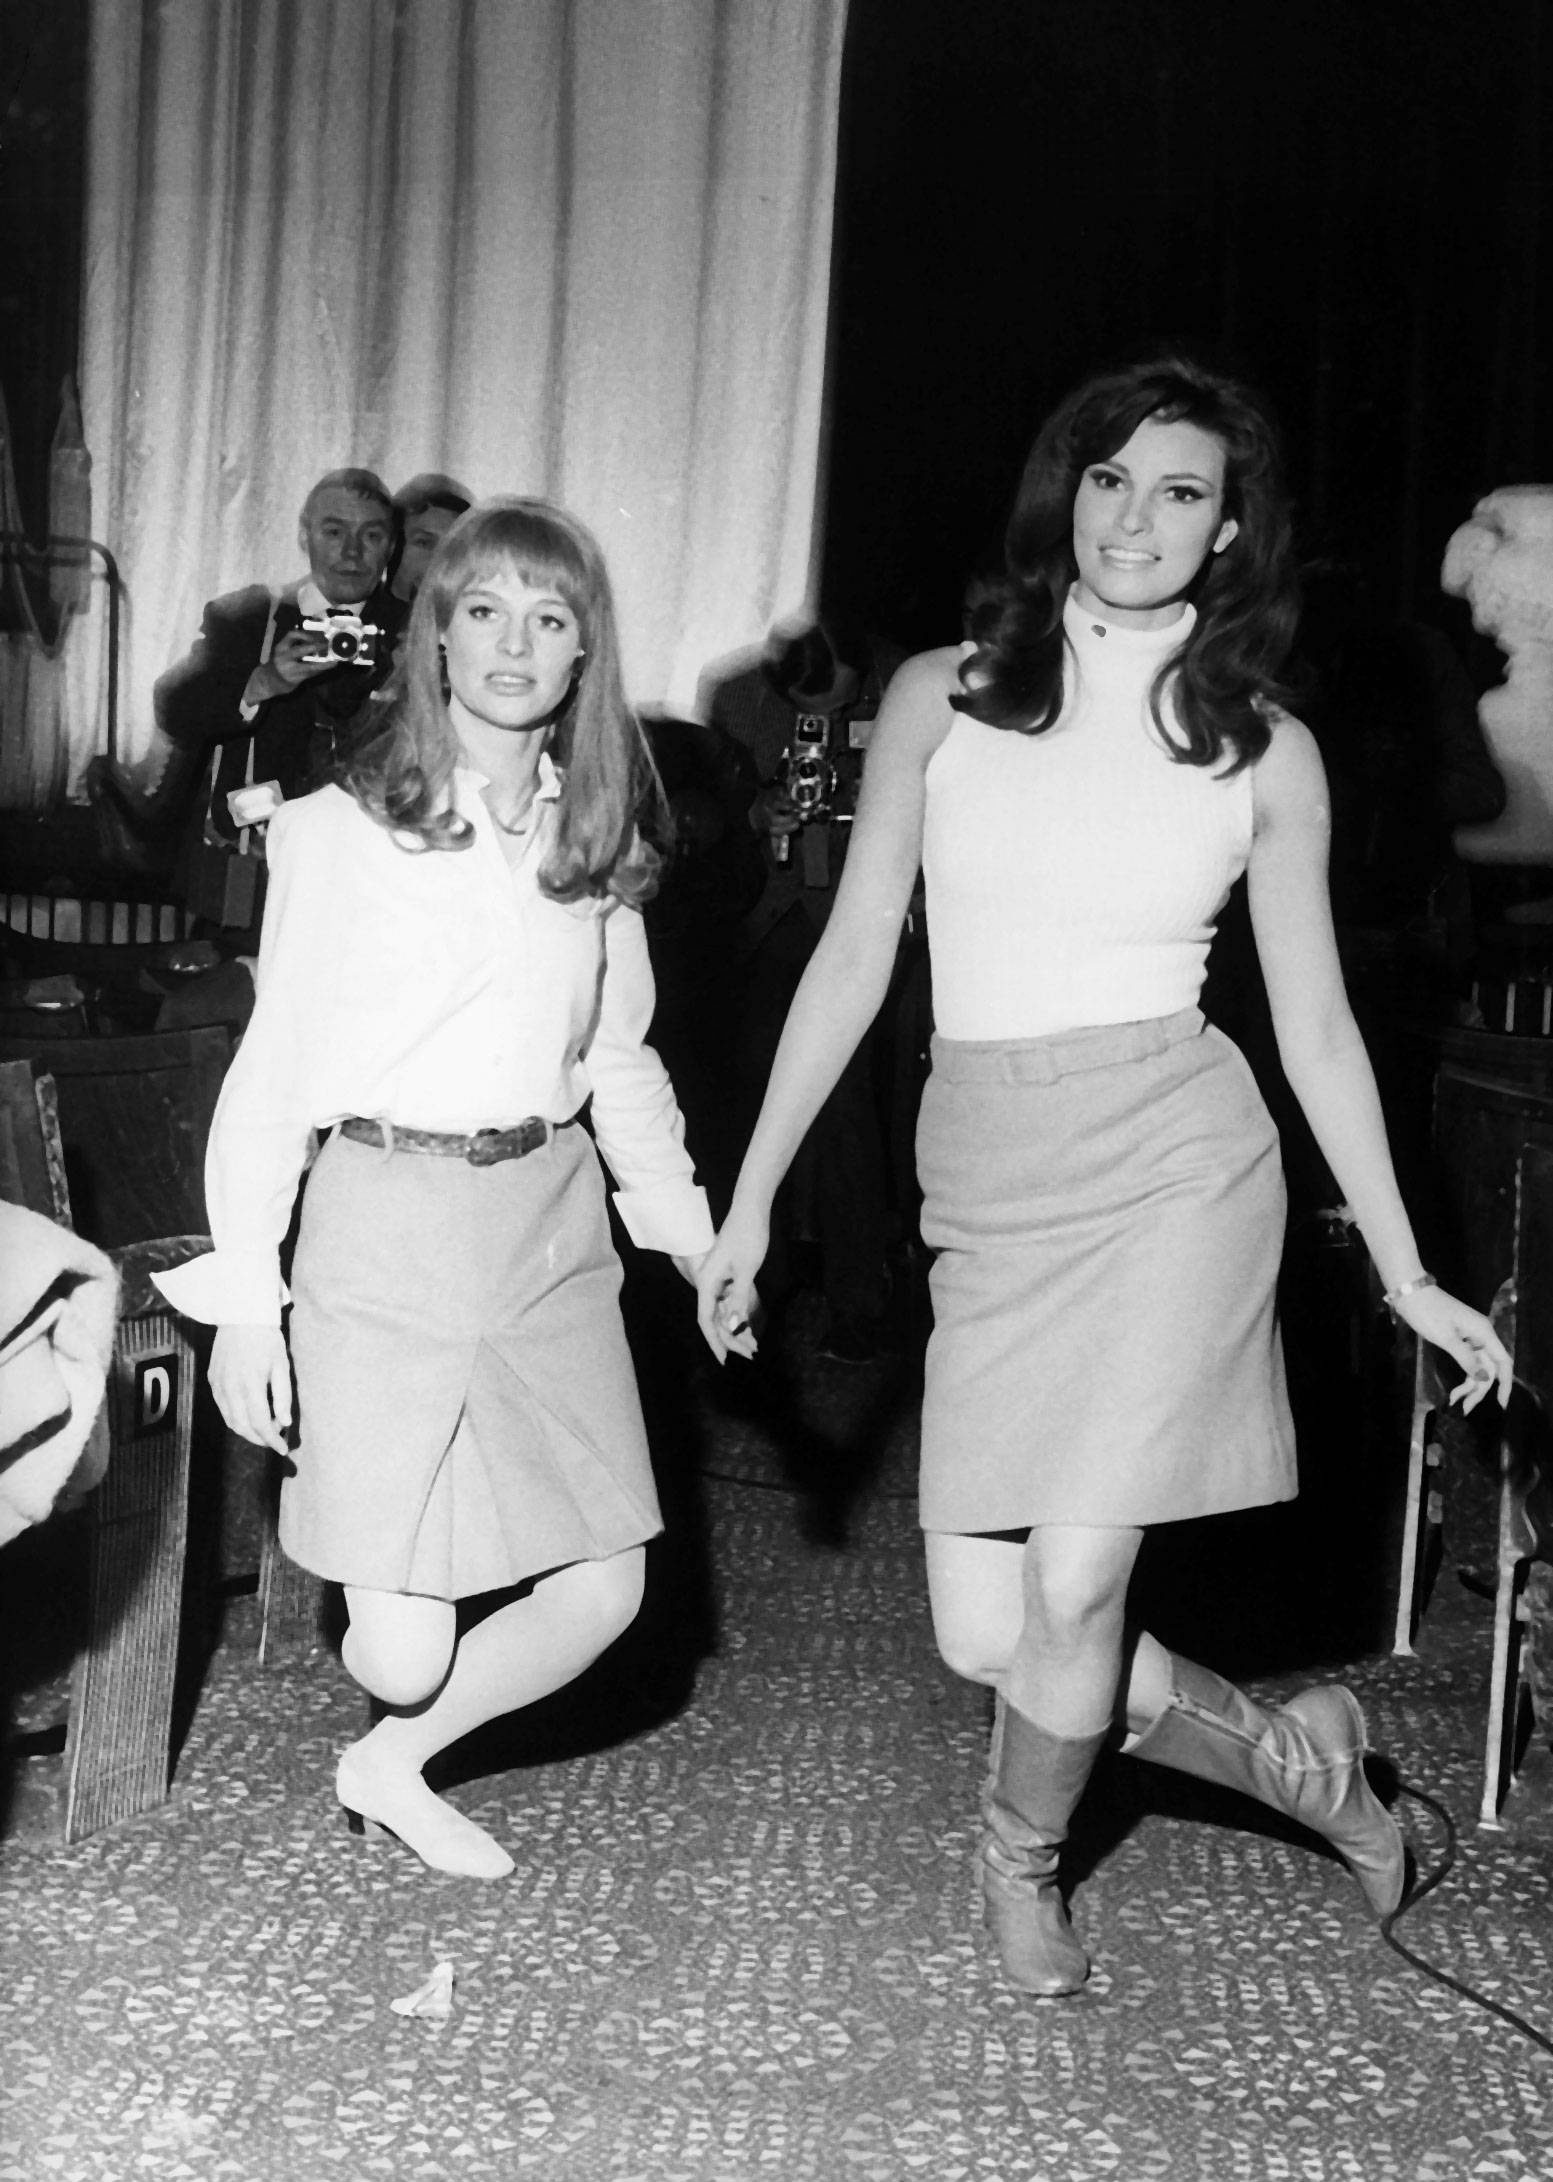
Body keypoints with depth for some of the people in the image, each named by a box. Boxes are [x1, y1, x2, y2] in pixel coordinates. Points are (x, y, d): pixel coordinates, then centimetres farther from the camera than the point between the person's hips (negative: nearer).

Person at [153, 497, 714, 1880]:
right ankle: (401, 1724, 33)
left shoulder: (595, 842, 8)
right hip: (388, 1230, -5)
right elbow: (273, 1071, -5)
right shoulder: (339, 833, -6)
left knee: (603, 1597, 5)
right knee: (404, 1649, -5)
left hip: (553, 1222, 5)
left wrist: (698, 1242, 11)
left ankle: (392, 1770, 29)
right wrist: (247, 1297, -8)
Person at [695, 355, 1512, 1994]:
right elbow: (854, 955, 7)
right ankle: (1284, 1751, 27)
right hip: (985, 1183, 2)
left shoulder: (1264, 749, 4)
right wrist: (752, 1196, 6)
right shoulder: (942, 696, 5)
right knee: (982, 1637, -1)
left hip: (1173, 1160, -2)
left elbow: (1316, 1023, 9)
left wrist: (1405, 1273, 8)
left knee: (1073, 1592, -10)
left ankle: (1023, 1859, 25)